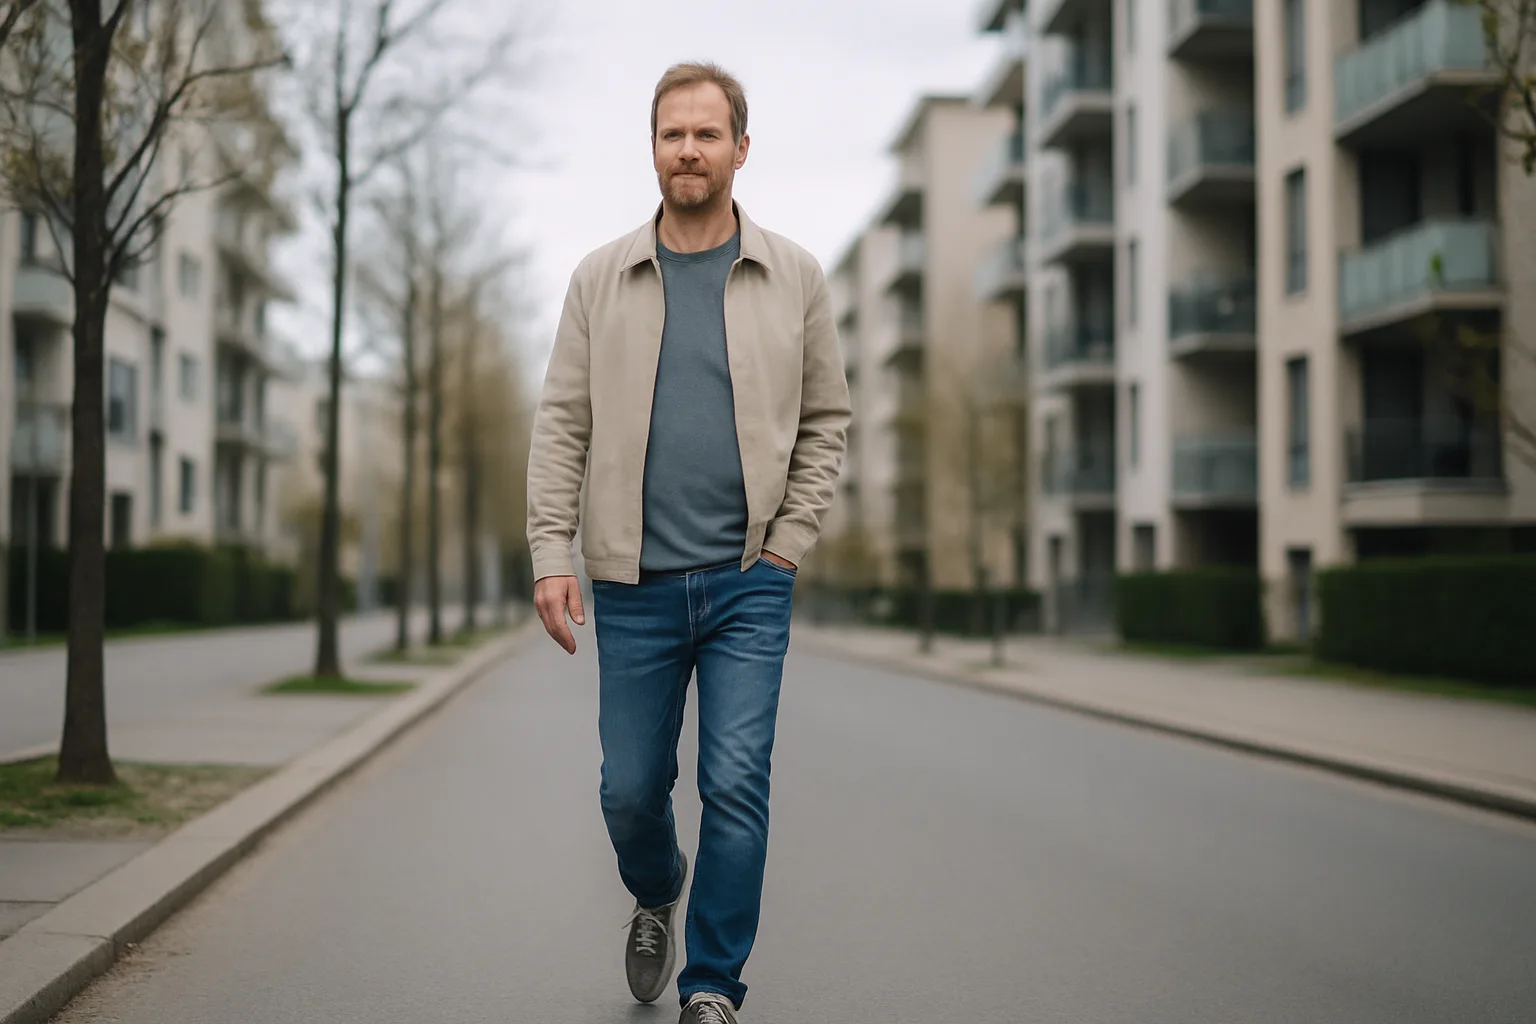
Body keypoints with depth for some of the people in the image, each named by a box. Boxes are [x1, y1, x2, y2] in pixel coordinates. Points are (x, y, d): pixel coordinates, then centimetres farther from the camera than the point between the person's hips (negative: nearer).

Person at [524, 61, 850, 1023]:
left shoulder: (793, 276, 4)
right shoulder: (602, 278, 4)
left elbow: (827, 420, 9)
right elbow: (562, 426, 4)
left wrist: (788, 542, 0)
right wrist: (552, 554, -5)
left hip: (750, 582, -1)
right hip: (635, 584, 1)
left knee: (737, 785, -6)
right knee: (631, 789, 9)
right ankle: (655, 897, 42)